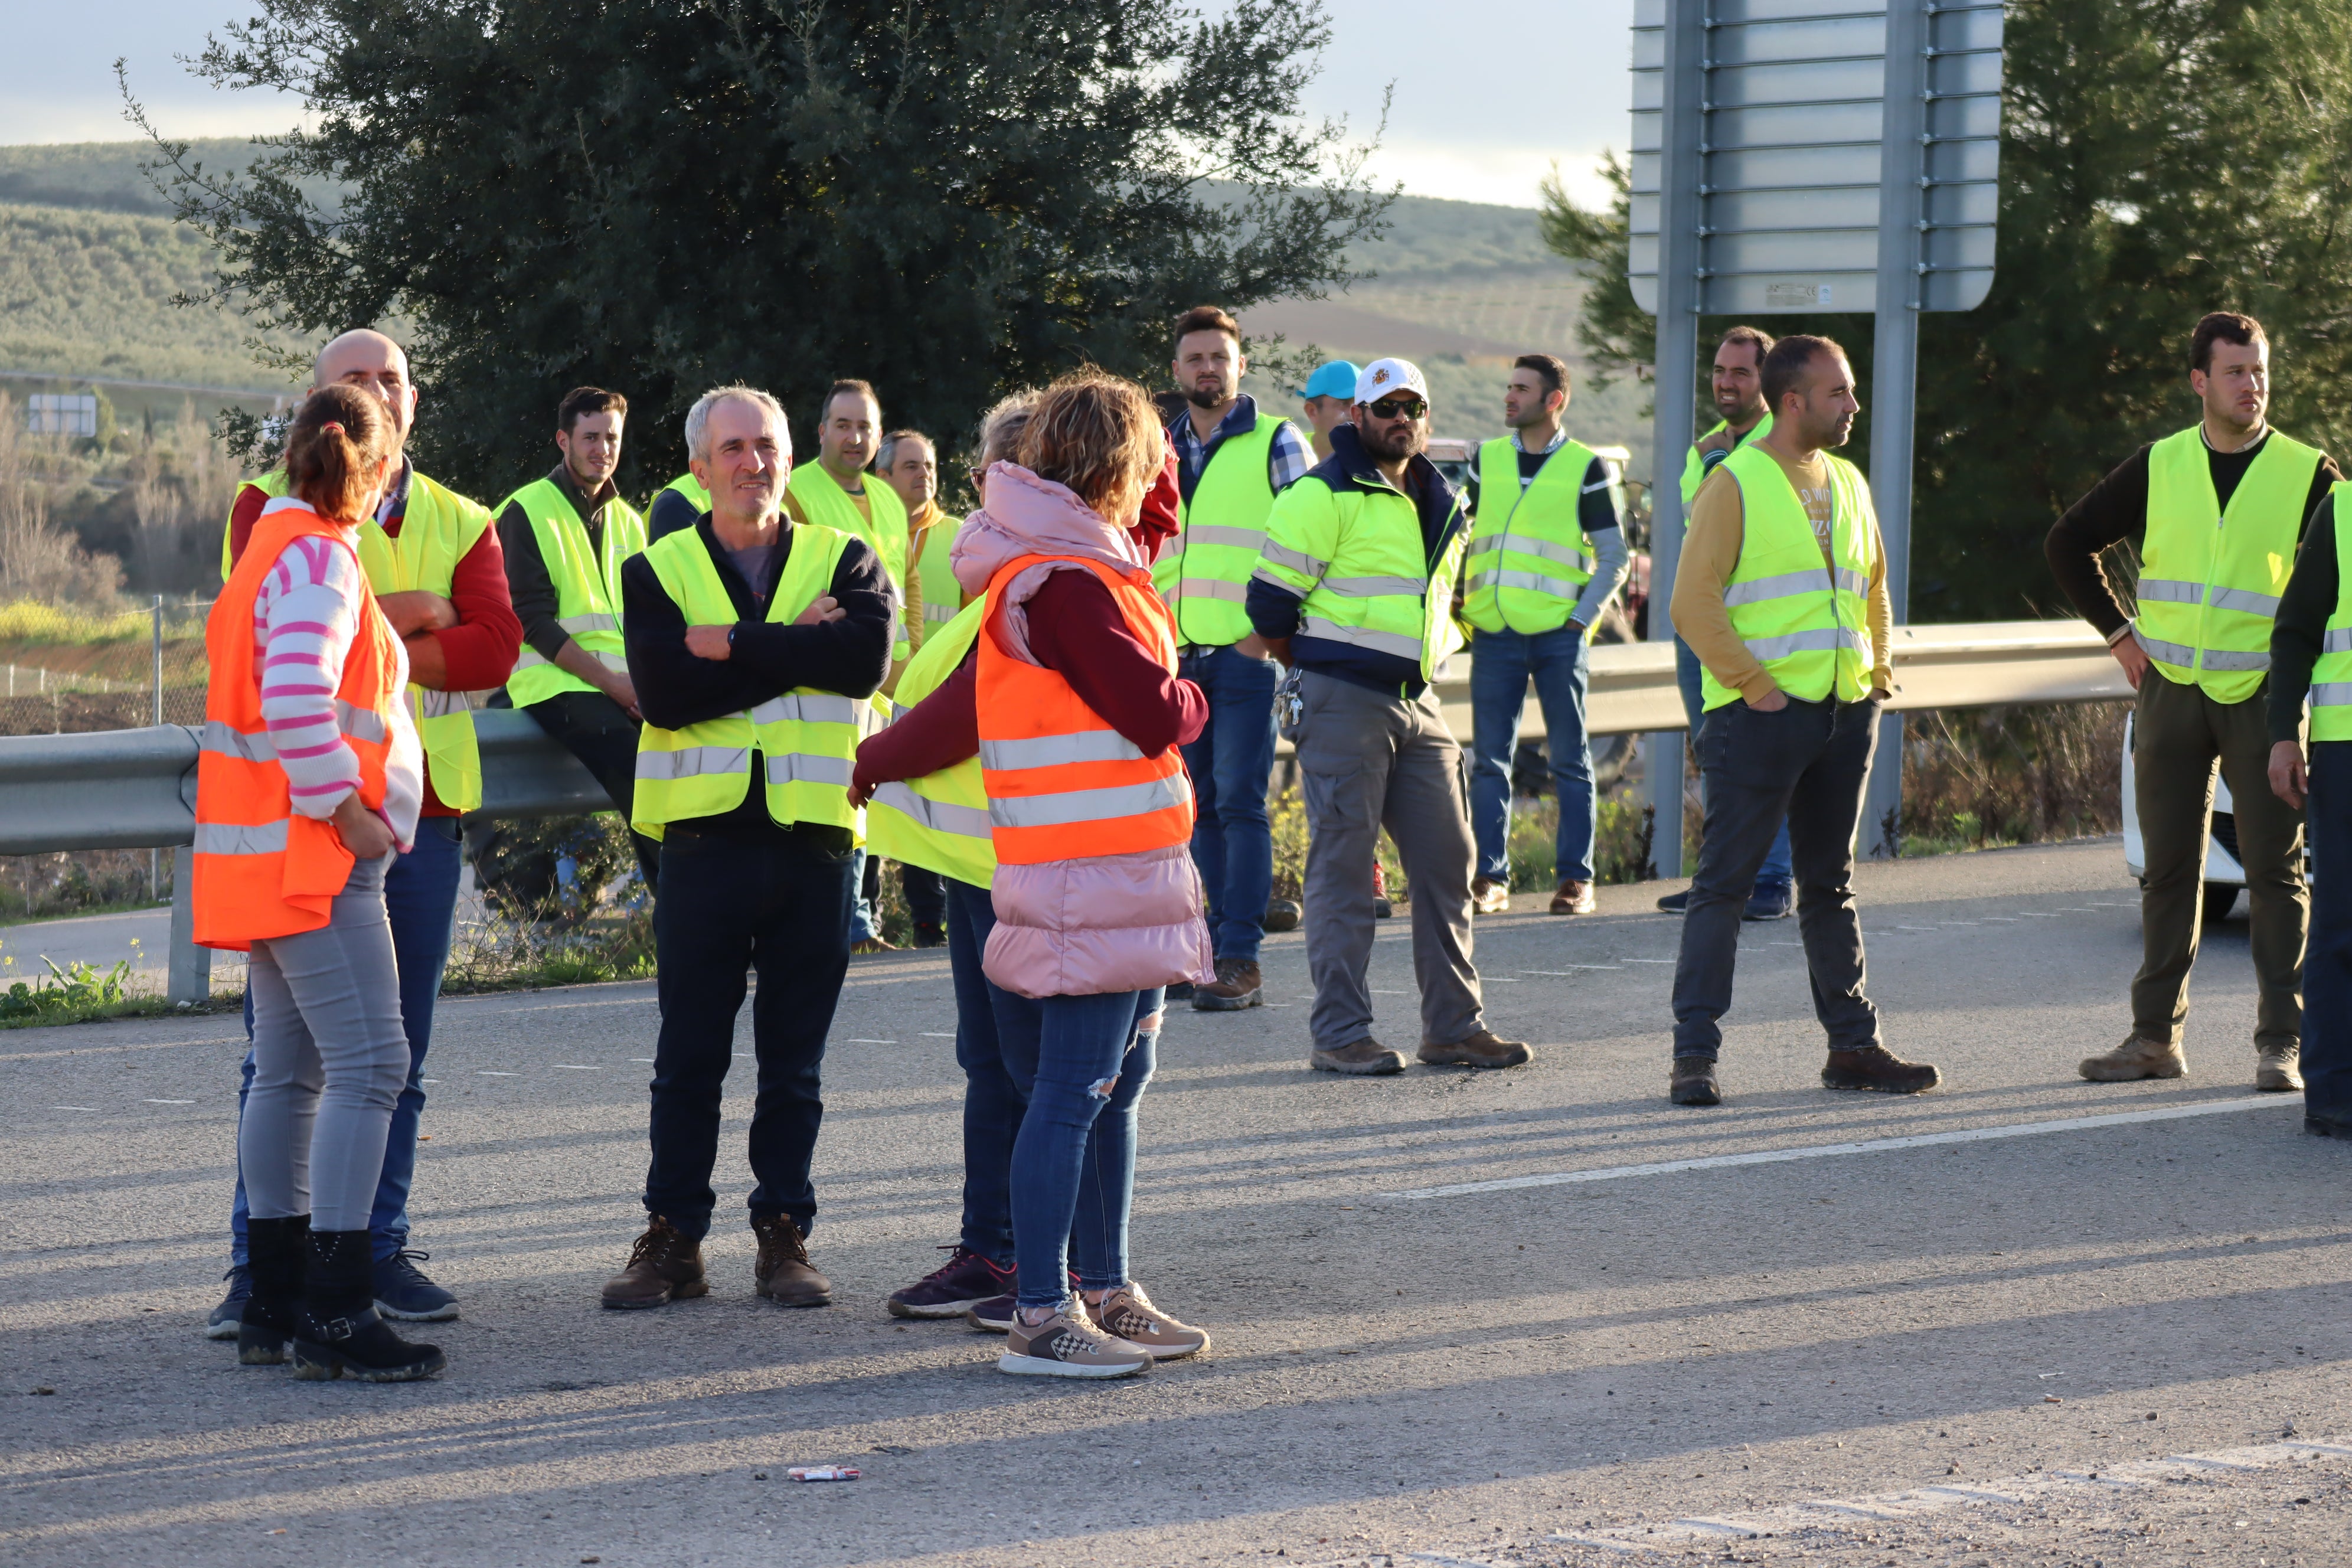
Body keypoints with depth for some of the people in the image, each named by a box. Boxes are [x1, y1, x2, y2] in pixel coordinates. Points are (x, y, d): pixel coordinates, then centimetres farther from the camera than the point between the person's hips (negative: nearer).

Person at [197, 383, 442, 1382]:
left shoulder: (273, 545, 17)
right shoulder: (318, 559, -14)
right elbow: (296, 698, -25)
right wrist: (343, 807, -18)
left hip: (270, 850, 11)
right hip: (312, 851, -11)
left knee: (287, 1071, 12)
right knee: (368, 1064, -13)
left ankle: (274, 1306, 16)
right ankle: (335, 1317, -17)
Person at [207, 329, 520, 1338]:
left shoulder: (461, 524, 13)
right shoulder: (273, 506, 6)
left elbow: (496, 647, -4)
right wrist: (409, 614, -6)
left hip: (421, 807, 3)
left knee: (398, 1052, 7)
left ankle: (381, 1248, 15)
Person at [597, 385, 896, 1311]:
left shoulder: (845, 563, 8)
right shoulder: (657, 571, 7)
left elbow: (865, 658, -13)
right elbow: (663, 690, -11)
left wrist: (733, 644, -13)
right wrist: (793, 647, -12)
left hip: (814, 830, 1)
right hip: (705, 829, 0)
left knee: (795, 1059, 7)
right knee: (689, 1055, 4)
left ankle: (784, 1236, 16)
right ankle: (673, 1238, 12)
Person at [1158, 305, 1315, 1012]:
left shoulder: (1275, 443, 0)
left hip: (1247, 654, -5)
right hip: (1178, 658, 6)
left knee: (1239, 801, -9)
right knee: (1199, 805, 7)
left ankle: (1242, 960, -8)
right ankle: (1217, 945, 13)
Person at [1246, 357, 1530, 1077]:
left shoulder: (1443, 505, 16)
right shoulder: (1324, 495, -9)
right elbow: (1271, 601, -8)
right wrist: (1319, 666, 5)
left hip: (1416, 703, 7)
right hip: (1341, 703, -7)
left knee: (1445, 860, 6)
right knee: (1343, 863, -5)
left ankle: (1454, 1024, 14)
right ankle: (1338, 1035, -2)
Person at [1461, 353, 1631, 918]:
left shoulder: (1586, 468, 1)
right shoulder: (1485, 460, 10)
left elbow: (1613, 557, 2)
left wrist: (1582, 619, -7)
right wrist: (1458, 610, 3)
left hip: (1559, 636, -3)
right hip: (1494, 634, 3)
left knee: (1570, 759, 2)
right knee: (1489, 760, 2)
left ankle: (1575, 879, 6)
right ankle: (1490, 879, 6)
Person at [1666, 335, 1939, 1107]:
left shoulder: (1847, 484, 15)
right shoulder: (1735, 484, -7)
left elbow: (1872, 586, 26)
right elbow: (1693, 602, -13)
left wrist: (1878, 674, 16)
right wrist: (1754, 687, -14)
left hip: (1844, 715, 7)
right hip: (1762, 716, -7)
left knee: (1830, 885, 14)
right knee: (1724, 883, -5)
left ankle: (1853, 1045, 19)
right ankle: (1695, 1053, -4)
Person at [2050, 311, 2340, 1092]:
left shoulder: (2308, 473, 0)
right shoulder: (2159, 466, 6)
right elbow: (2070, 543, 15)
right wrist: (2119, 634, 9)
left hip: (2263, 697, -2)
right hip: (2170, 696, 2)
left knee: (2275, 869, -2)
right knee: (2169, 871, 6)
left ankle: (2280, 1043, 3)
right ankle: (2156, 1035, 12)